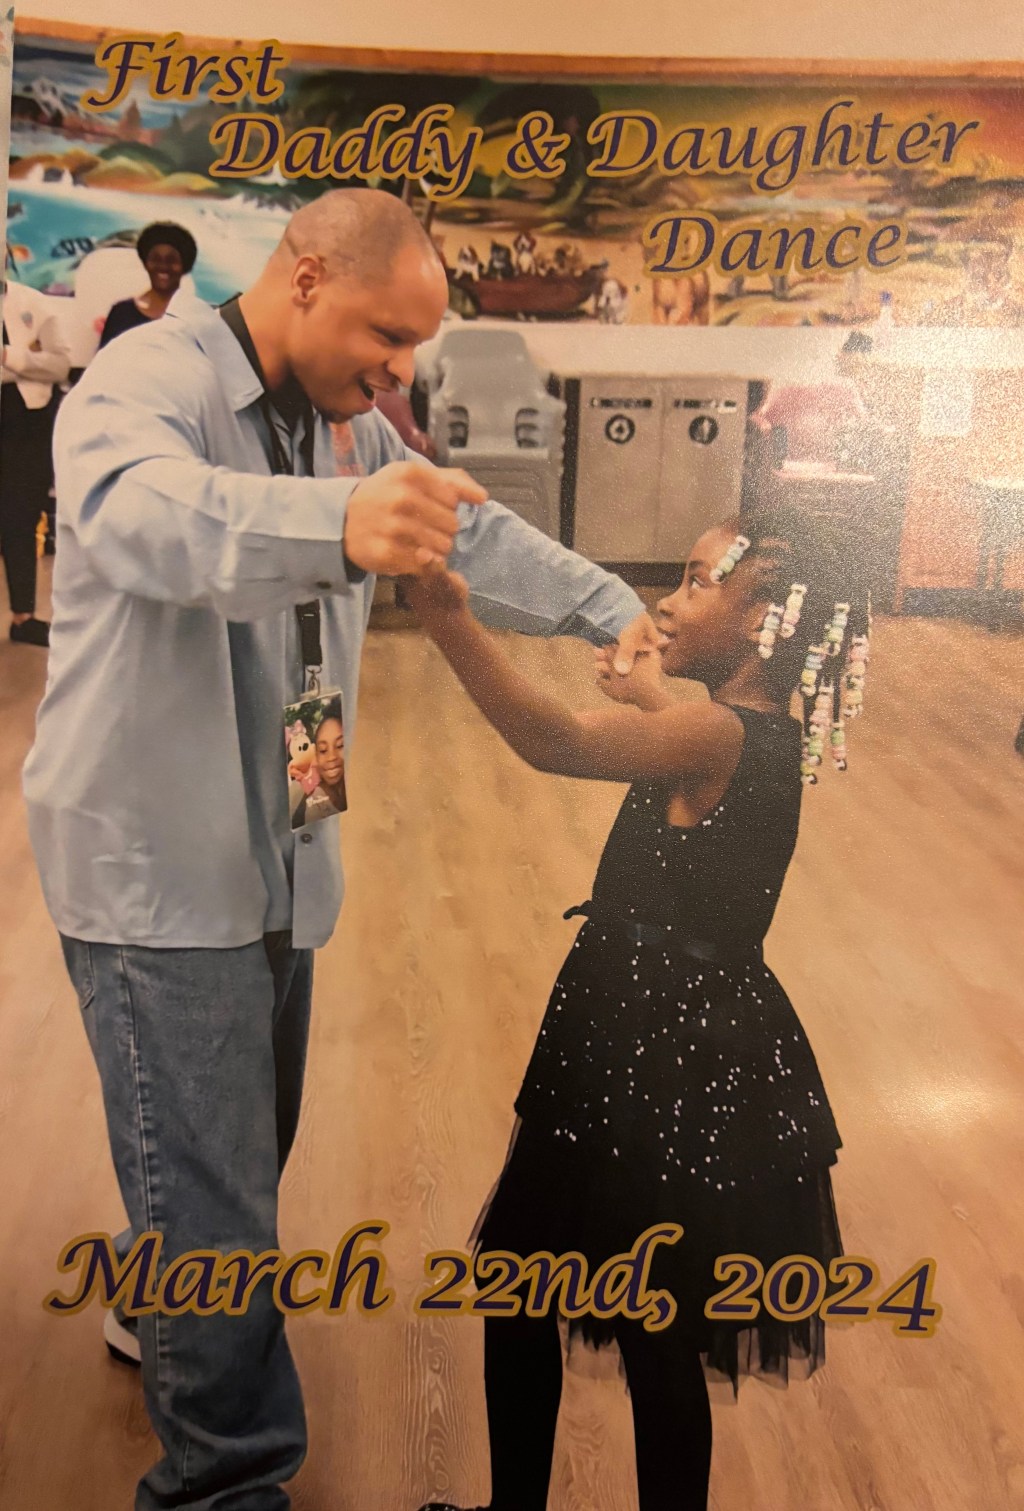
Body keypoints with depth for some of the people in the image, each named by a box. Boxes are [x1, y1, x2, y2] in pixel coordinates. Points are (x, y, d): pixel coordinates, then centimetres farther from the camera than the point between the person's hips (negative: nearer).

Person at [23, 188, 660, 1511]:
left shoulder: (346, 425, 9)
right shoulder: (142, 385, -17)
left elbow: (478, 535, 16)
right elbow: (145, 512, -41)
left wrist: (613, 614, 4)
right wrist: (343, 523, -59)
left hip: (280, 859, 8)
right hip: (154, 867, -8)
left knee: (251, 1145, 23)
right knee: (211, 1194, -2)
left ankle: (153, 1319, 48)